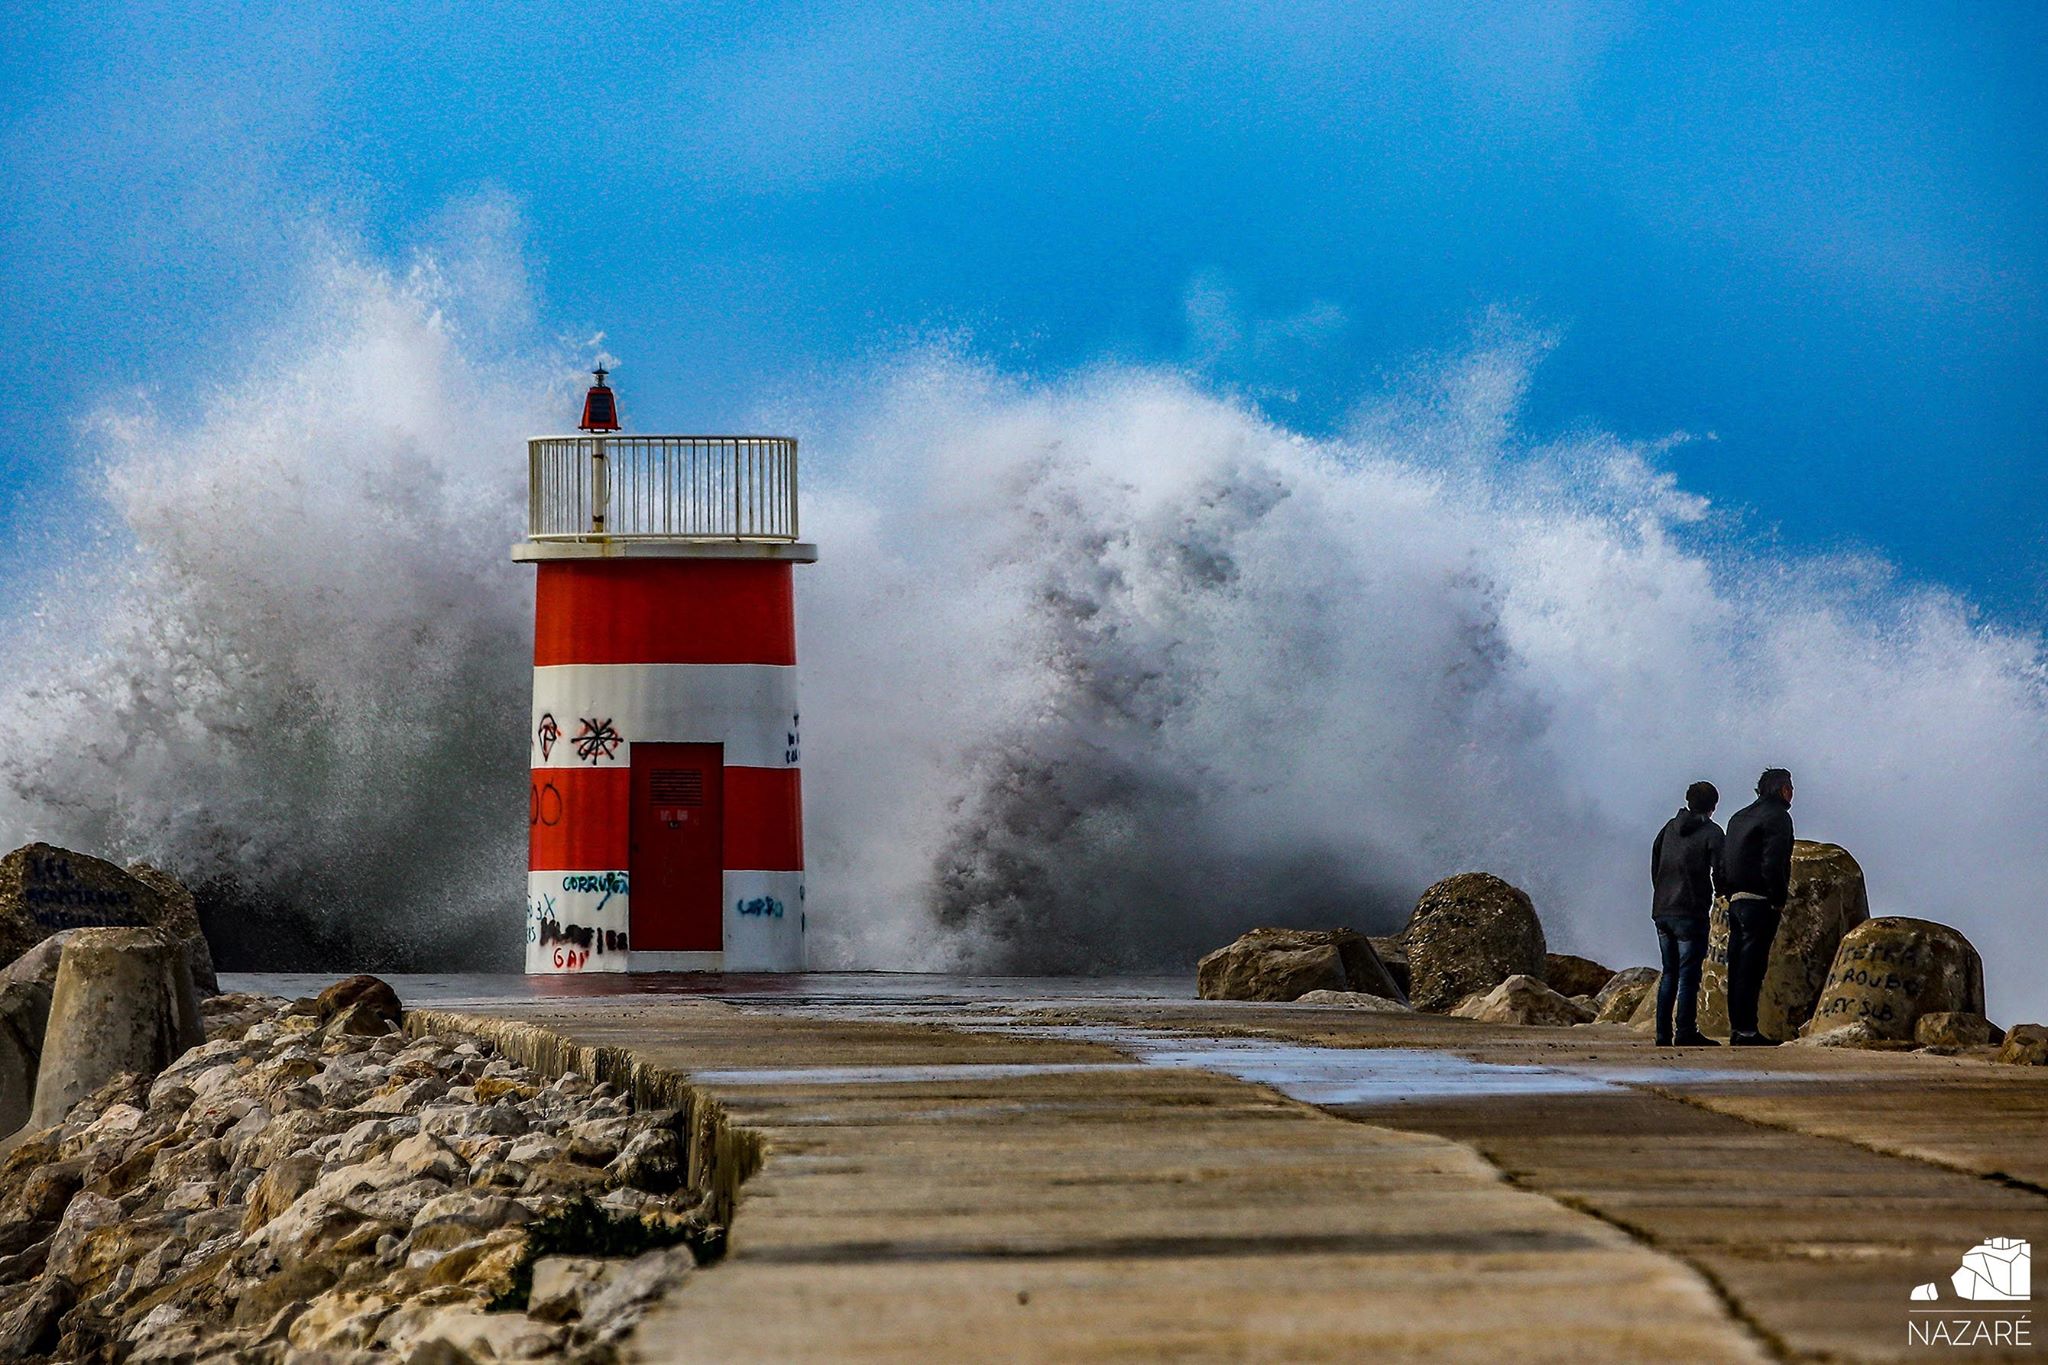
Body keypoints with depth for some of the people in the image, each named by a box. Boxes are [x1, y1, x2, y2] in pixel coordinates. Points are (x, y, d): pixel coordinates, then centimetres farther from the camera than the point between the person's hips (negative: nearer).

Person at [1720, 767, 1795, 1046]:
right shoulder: (1776, 816, -7)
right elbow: (1773, 862, -18)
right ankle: (1746, 1030, -11)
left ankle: (1737, 1027, 10)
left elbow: (1723, 861, 16)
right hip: (1759, 901, -8)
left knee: (1738, 967, 9)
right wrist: (1779, 900, -12)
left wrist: (1729, 894, 13)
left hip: (1736, 900, 8)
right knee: (1752, 967, -9)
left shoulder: (1740, 817, 19)